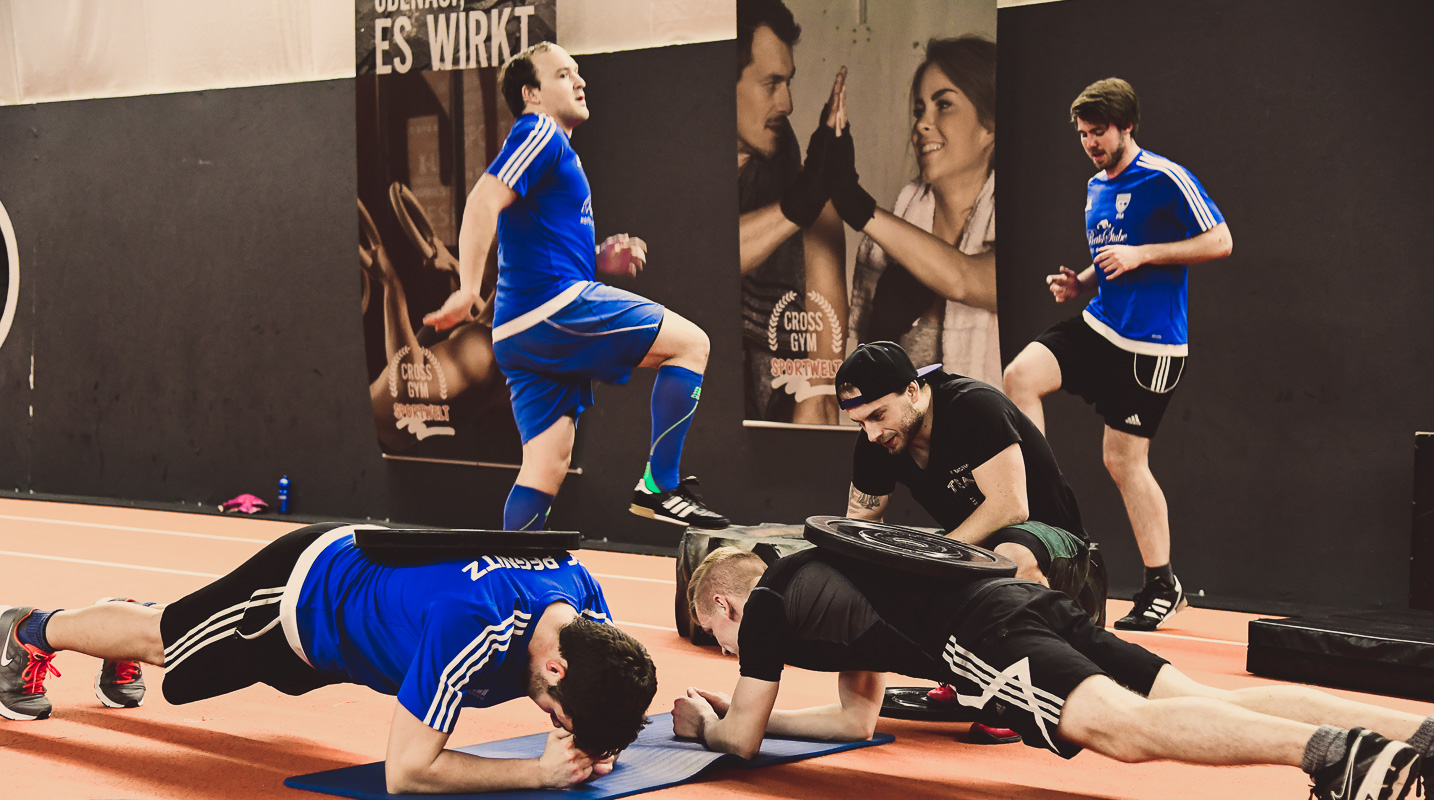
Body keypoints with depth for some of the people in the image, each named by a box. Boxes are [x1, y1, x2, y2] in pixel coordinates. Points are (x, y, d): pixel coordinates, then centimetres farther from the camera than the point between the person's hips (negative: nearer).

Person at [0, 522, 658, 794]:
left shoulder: (584, 595, -26)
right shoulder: (472, 630, -47)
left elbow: (598, 702, -6)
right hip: (300, 594, -6)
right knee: (161, 643, 21)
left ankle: (134, 617, 64)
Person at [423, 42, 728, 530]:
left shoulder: (554, 147, 27)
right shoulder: (539, 134, -3)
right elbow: (482, 203, -18)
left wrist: (599, 261, 15)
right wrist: (469, 291, -27)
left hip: (521, 334, 10)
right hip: (555, 306, -10)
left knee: (547, 467, 5)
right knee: (690, 343, -4)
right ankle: (660, 485, -9)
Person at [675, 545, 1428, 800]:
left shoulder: (767, 607, 14)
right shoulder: (819, 582, 38)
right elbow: (857, 718, 42)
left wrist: (702, 722, 37)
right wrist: (742, 709, 47)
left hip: (978, 634, -8)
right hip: (1026, 600, 8)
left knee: (1121, 726, -29)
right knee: (1208, 702, -7)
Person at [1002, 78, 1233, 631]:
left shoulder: (1165, 179, -10)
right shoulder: (1095, 189, 15)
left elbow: (1220, 242, -13)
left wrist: (1139, 254, -18)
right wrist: (1079, 282, 6)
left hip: (1150, 344, -7)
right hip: (1097, 326, 7)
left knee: (1124, 460, -3)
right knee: (1021, 374, -16)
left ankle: (1163, 586, 11)